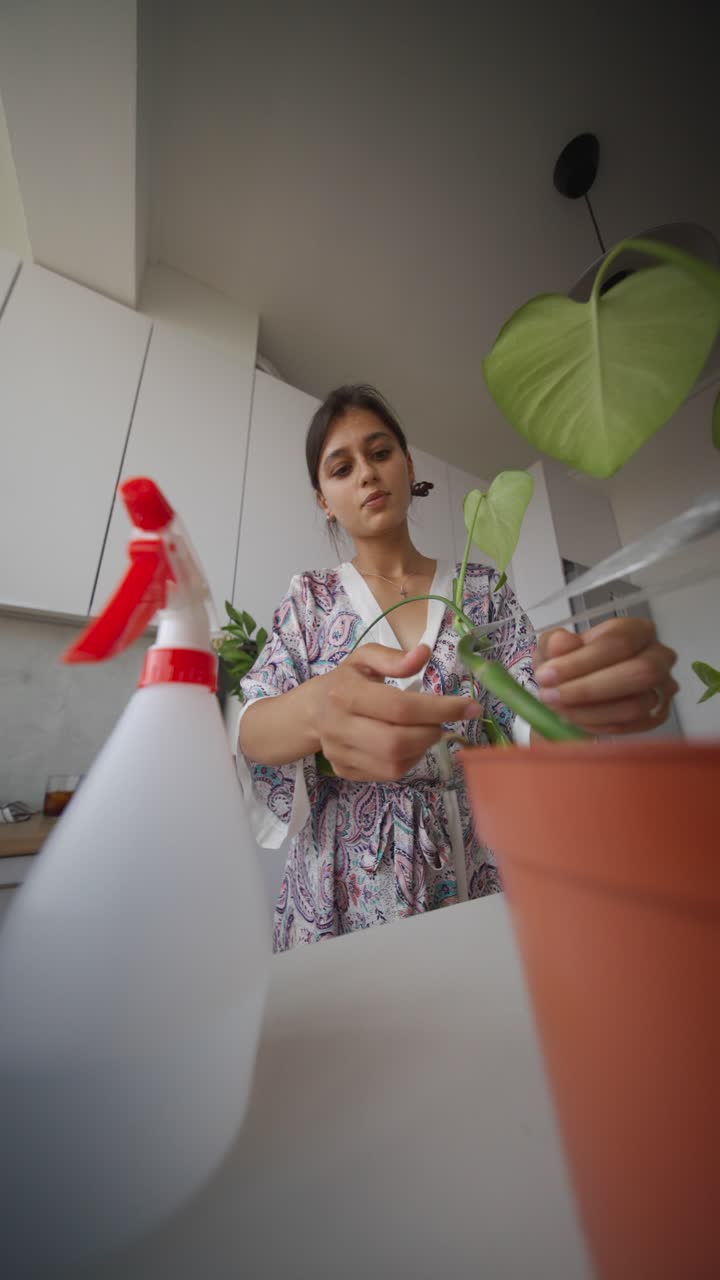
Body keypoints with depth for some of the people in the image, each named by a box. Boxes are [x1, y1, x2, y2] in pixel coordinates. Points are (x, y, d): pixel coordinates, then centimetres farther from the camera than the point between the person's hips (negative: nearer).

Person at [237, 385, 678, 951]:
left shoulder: (483, 589, 0)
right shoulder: (310, 598, -2)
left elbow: (533, 724, -8)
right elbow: (249, 731, -12)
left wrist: (580, 693, -31)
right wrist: (313, 711, -35)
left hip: (475, 873, 1)